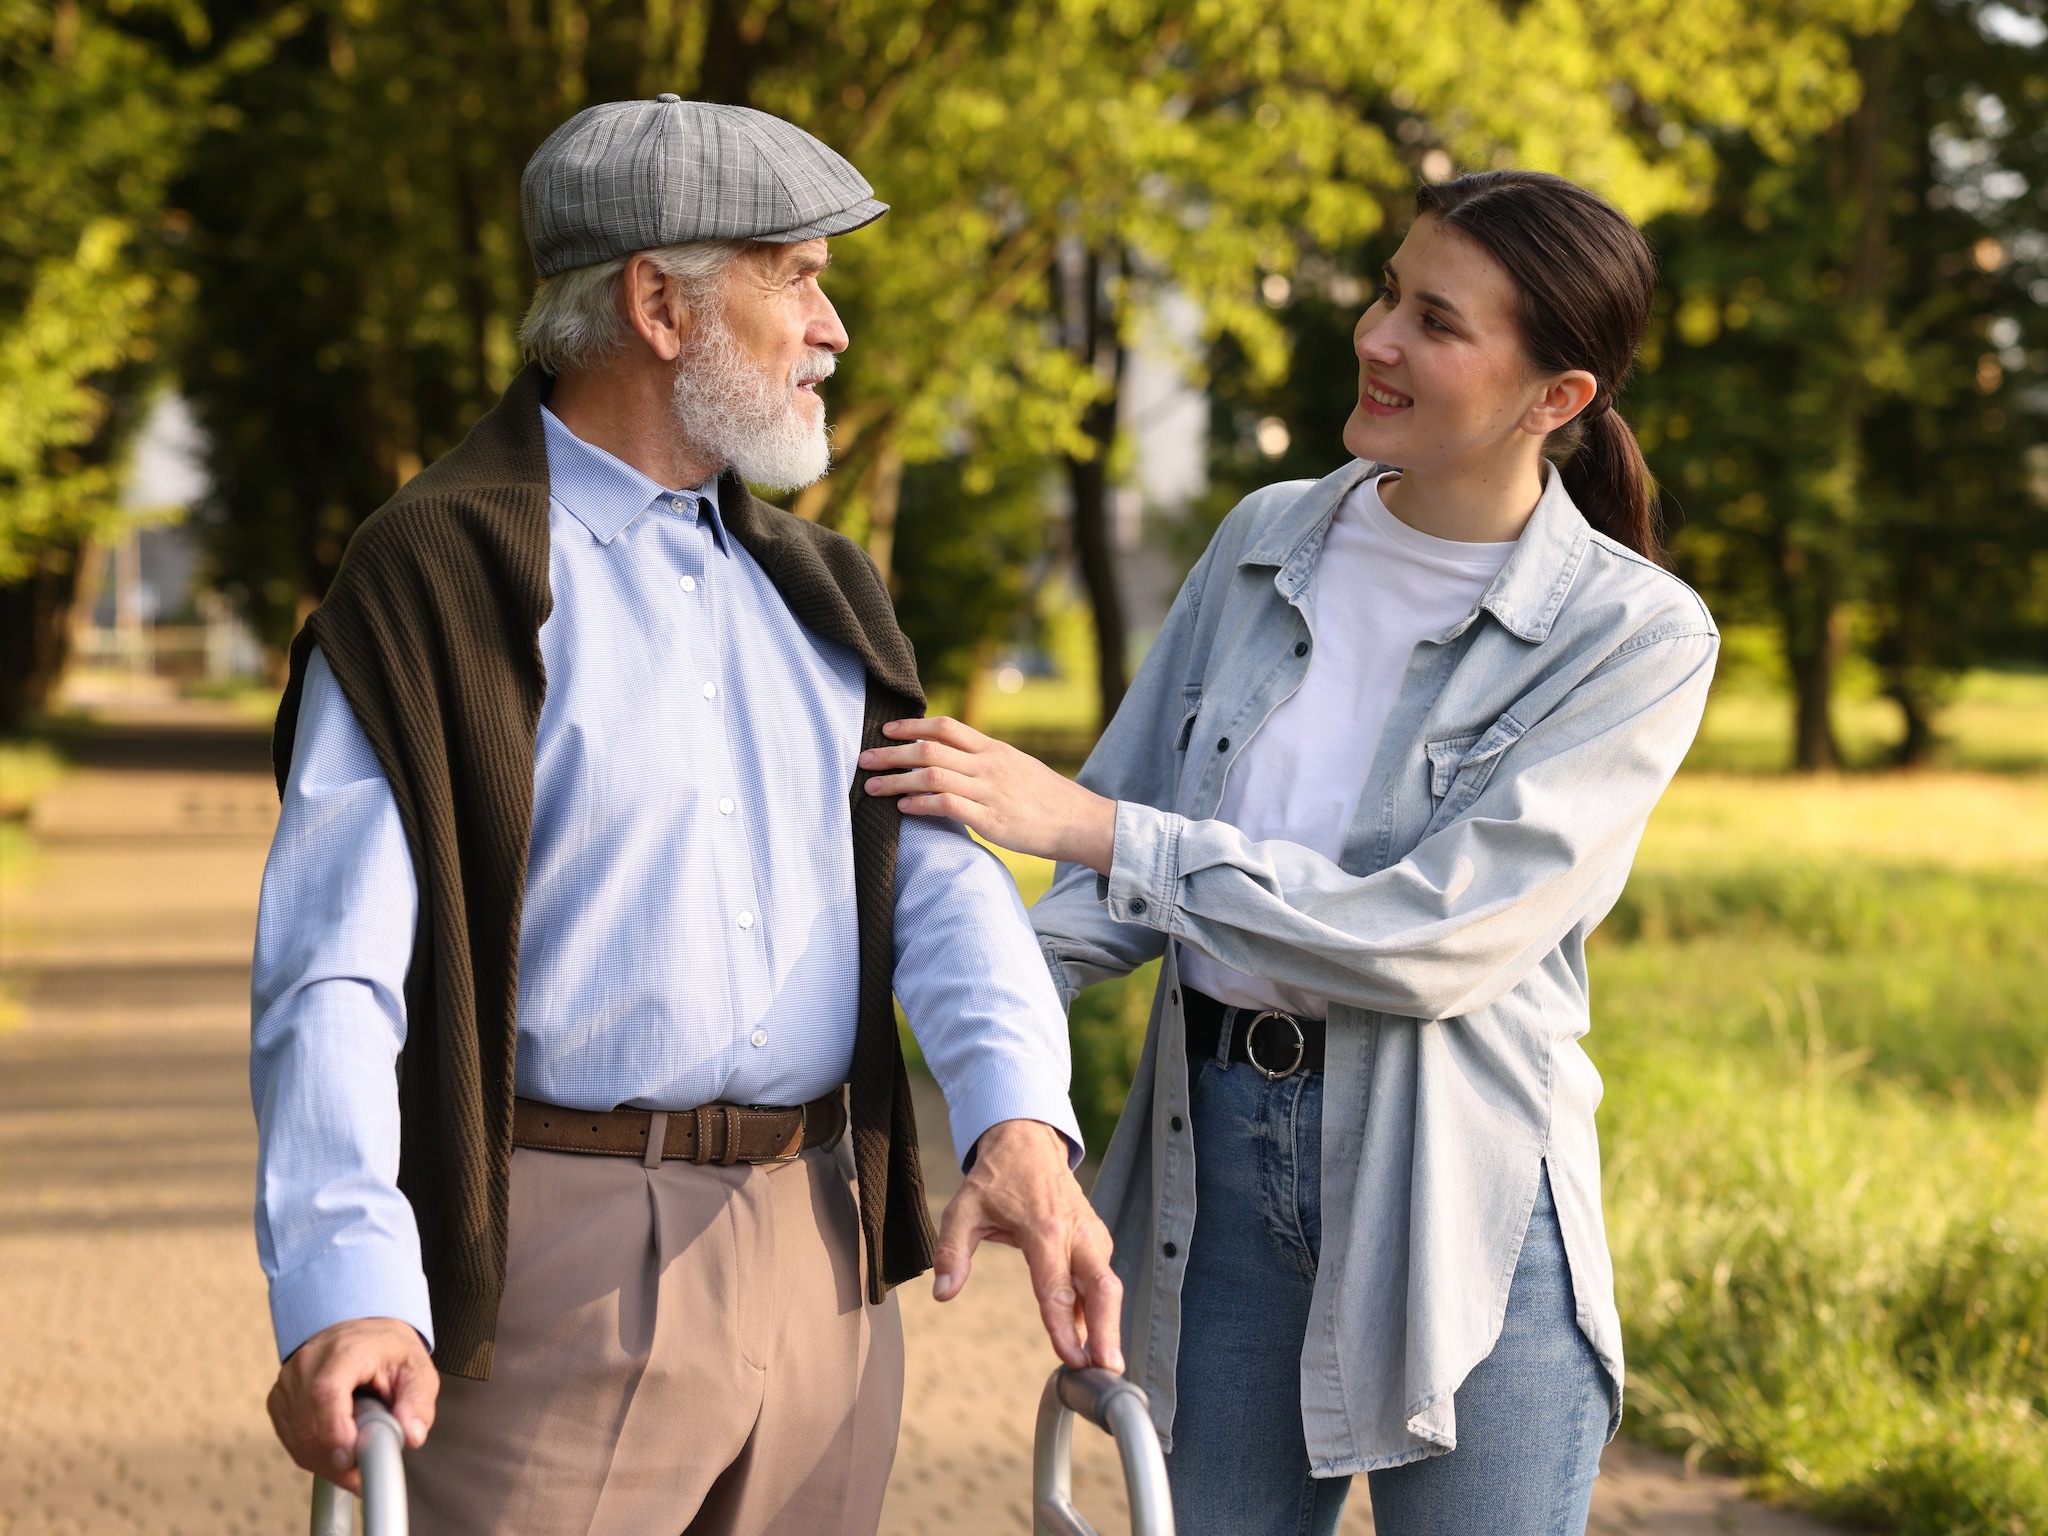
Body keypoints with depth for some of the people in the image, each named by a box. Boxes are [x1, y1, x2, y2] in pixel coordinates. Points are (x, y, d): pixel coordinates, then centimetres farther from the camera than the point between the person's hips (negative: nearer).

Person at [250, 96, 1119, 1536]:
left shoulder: (816, 590, 16)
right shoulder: (436, 586, -5)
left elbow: (938, 873, 4)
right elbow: (332, 974, -13)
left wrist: (1019, 1119, -16)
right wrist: (349, 1292, -27)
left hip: (822, 1259, 6)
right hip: (556, 1262, -6)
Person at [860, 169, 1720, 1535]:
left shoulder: (1637, 638, -10)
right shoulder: (1269, 542, 6)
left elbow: (1434, 938, -19)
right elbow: (1126, 837, 12)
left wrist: (1089, 826, -21)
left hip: (1461, 1190, -4)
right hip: (1219, 1145, 4)